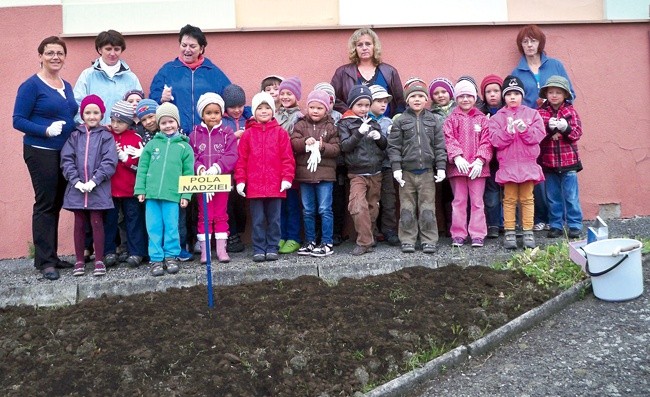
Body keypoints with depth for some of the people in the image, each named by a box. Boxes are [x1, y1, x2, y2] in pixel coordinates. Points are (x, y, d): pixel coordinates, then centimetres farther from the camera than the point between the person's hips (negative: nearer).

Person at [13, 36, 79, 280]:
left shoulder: (67, 86, 14)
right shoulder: (31, 85, -7)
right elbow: (18, 121, -10)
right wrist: (46, 130, -23)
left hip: (65, 153, 7)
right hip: (41, 153, -7)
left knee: (56, 204, 10)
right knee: (45, 204, -5)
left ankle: (52, 256, 19)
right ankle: (44, 261, 2)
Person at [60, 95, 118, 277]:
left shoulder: (106, 136, 0)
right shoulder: (74, 136, 7)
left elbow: (109, 162, -8)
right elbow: (66, 160, 0)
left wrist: (93, 181, -16)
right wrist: (76, 181, -12)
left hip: (98, 189, -2)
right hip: (77, 188, 2)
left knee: (97, 223, 2)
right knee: (79, 224, 9)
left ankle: (99, 261, 11)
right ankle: (79, 261, 19)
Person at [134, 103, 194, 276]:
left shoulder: (184, 146, 5)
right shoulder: (152, 144, 8)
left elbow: (188, 173, 3)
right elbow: (142, 168, 8)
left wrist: (186, 195, -3)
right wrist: (140, 189, 2)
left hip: (172, 195, -2)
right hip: (151, 194, 2)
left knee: (171, 227, 3)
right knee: (154, 228, 5)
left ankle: (171, 257, 17)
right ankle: (156, 259, 14)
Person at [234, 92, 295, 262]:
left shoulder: (280, 132, 3)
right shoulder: (248, 134, 4)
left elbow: (287, 158, 0)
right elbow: (241, 159, 4)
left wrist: (287, 178, -7)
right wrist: (240, 180, -2)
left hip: (275, 185, 0)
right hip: (254, 185, 0)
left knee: (274, 219, 8)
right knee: (258, 220, 7)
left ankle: (272, 248, 19)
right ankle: (259, 249, 15)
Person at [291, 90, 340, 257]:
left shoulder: (331, 127, 2)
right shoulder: (301, 125, 7)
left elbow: (336, 149, -5)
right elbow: (293, 143, -4)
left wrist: (322, 146, -21)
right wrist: (305, 142, -22)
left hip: (325, 173, -3)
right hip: (305, 172, 3)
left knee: (325, 210, 0)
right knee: (308, 211, 11)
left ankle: (327, 243, 8)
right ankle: (310, 242, 21)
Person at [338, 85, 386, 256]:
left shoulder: (373, 123, 11)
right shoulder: (345, 123, -1)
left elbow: (384, 145, 15)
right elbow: (345, 146, -11)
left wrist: (379, 137, -7)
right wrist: (359, 133, -24)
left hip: (376, 172, 5)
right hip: (357, 173, -4)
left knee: (372, 207, 11)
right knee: (358, 207, -18)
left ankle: (367, 237, 25)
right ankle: (365, 242, -11)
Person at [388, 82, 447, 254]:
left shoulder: (433, 121, 7)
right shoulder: (400, 121, 2)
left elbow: (439, 145, 5)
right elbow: (394, 146, 0)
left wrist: (441, 167, -1)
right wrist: (396, 167, -8)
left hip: (427, 172, 1)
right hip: (406, 172, 0)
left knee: (427, 208, 3)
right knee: (407, 209, 5)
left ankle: (429, 240, 11)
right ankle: (407, 240, 14)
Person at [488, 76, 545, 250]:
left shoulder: (532, 114, 6)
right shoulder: (497, 117, 4)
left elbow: (538, 135, -5)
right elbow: (495, 140, -7)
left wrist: (524, 129, -19)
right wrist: (508, 131, -21)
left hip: (528, 163, 0)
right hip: (507, 164, 0)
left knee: (527, 198, 5)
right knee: (509, 199, 4)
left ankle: (528, 232, 10)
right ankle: (509, 233, 8)